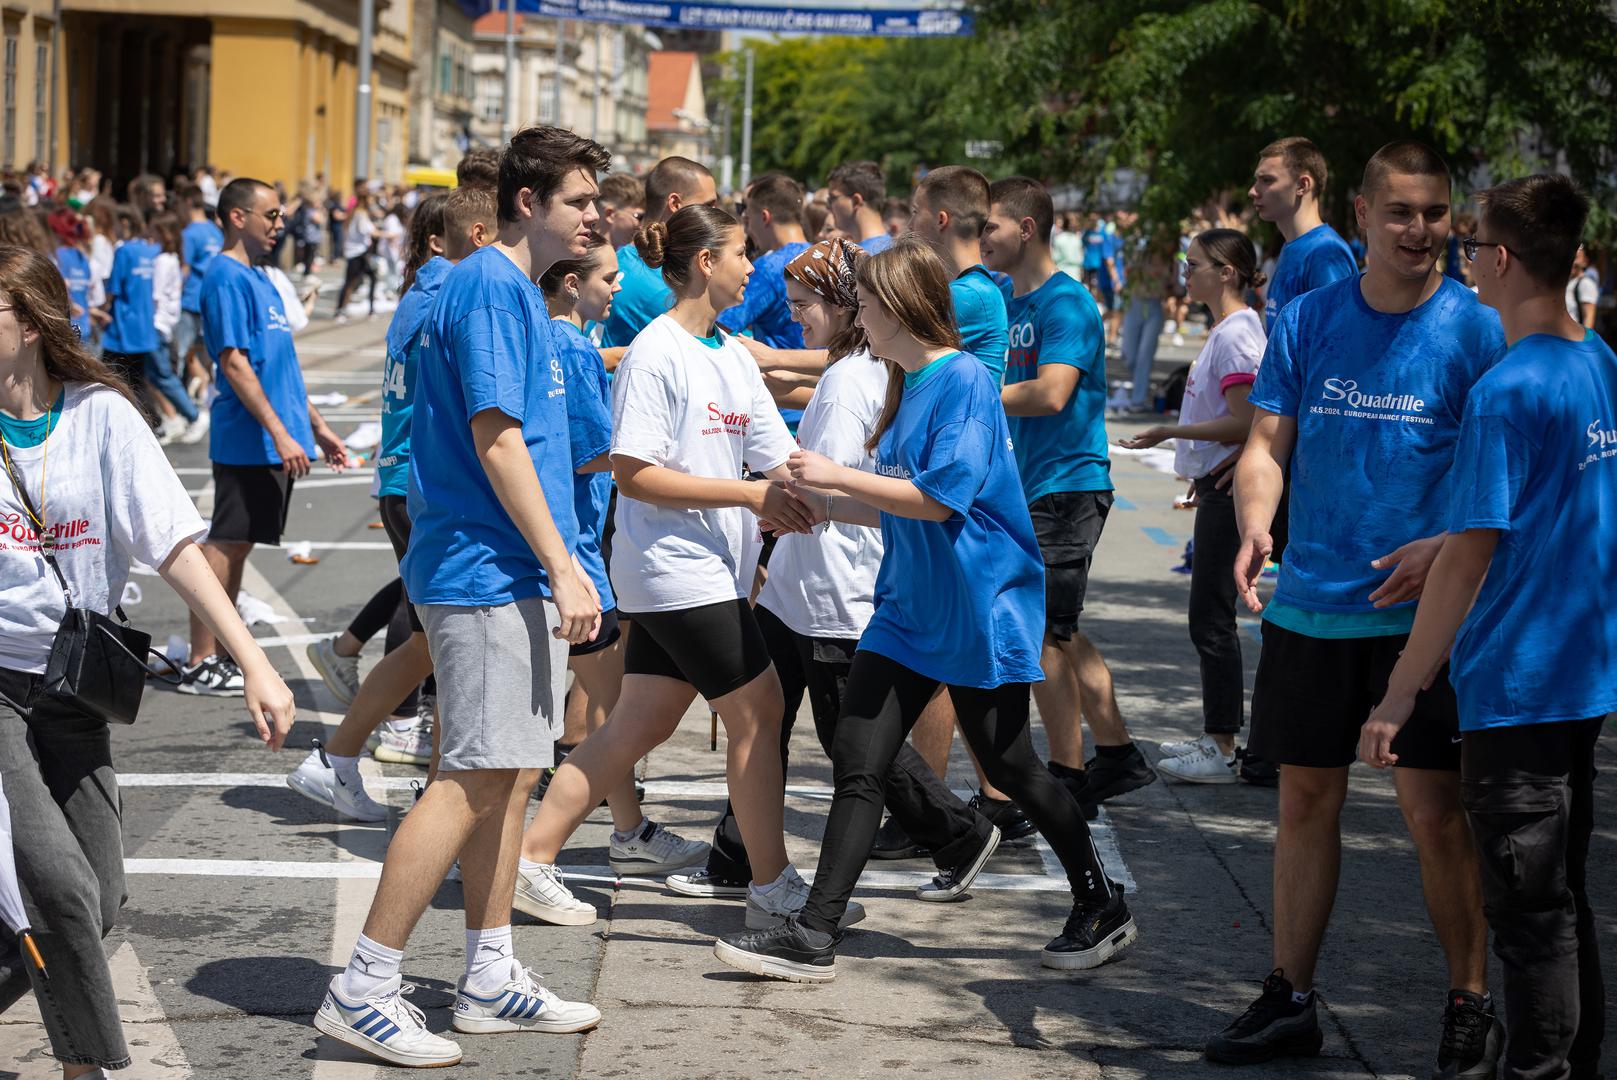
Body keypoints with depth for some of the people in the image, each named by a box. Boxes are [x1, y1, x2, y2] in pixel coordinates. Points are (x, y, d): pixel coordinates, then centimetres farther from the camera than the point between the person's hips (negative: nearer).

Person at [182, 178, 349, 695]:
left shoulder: (257, 278, 17)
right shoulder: (227, 277, -12)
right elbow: (234, 363, -19)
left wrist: (316, 425, 23)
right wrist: (280, 433, -22)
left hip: (275, 443, 9)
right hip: (248, 442, -9)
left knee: (236, 546, 12)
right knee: (224, 546, -5)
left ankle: (219, 655, 18)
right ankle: (202, 664, -2)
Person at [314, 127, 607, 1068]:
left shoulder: (520, 291, 18)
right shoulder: (490, 286, -13)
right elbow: (496, 438, -19)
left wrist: (557, 566, 22)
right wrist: (563, 566, -19)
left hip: (515, 574, 10)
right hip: (489, 573, -10)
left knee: (509, 773, 12)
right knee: (477, 777, -10)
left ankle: (492, 980, 19)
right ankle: (364, 990, -7)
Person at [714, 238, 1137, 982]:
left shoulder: (964, 379, -15)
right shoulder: (907, 385, 12)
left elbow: (939, 498, -23)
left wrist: (838, 477, -17)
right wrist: (819, 503, 12)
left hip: (978, 608, -8)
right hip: (909, 608, 8)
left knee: (1009, 767, 5)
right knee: (857, 761, 0)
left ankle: (1103, 911, 24)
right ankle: (815, 935, 0)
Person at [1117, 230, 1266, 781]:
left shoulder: (1236, 333, -17)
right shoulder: (1226, 330, 14)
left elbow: (1242, 424, -22)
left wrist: (1170, 431, -19)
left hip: (1229, 491, -11)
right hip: (1217, 487, 11)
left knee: (1211, 618, -7)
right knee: (1210, 616, 15)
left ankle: (1223, 751, -2)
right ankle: (1217, 734, 23)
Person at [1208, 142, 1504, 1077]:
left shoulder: (1479, 331, -5)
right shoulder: (1308, 321, 5)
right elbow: (1267, 444, 5)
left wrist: (1445, 548, -21)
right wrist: (1255, 526, -16)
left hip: (1424, 611, -4)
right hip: (1311, 605, 4)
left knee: (1436, 812, -5)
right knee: (1306, 800, 11)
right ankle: (1291, 1000, 23)